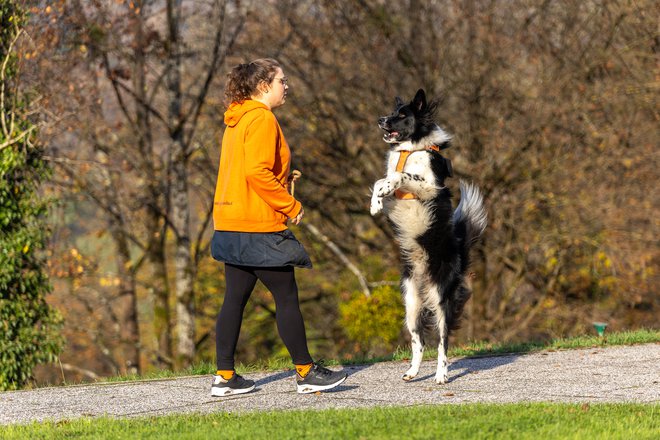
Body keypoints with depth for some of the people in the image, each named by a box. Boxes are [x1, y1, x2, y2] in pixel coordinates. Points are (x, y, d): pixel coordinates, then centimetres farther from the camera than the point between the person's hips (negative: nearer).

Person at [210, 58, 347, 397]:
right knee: (287, 298, -2)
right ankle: (305, 372, 4)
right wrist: (291, 206, -14)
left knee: (235, 299, 9)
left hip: (232, 227, 10)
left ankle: (224, 376, 10)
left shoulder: (237, 120, 17)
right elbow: (257, 172, -23)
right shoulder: (261, 119, -13)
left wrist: (284, 176, 14)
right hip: (258, 227, -10)